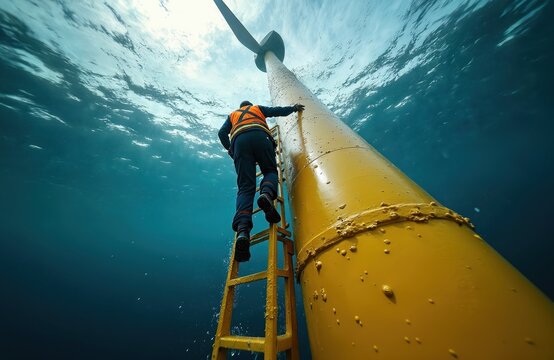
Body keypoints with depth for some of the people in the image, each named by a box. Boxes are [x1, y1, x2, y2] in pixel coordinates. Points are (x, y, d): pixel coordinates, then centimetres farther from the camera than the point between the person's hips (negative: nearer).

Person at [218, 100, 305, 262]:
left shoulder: (232, 115, 40)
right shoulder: (258, 108, 37)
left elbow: (222, 133, 26)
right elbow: (277, 110, 30)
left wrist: (230, 149, 37)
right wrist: (293, 108, 46)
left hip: (239, 140, 1)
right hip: (259, 136, -1)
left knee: (245, 187, -10)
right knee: (270, 170, 10)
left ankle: (242, 229, -34)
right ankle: (266, 193, -30)